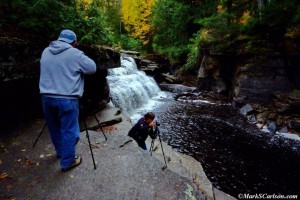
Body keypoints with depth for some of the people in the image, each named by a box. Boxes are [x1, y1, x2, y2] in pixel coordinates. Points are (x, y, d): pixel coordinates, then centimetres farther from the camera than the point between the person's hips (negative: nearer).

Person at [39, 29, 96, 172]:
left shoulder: (45, 52, 12)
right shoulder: (75, 54, -6)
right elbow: (92, 68, 1)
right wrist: (79, 65, 16)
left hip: (47, 97, 6)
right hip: (67, 98, -6)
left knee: (54, 128, 23)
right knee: (69, 131, 5)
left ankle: (60, 151, 42)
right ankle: (68, 161, 15)